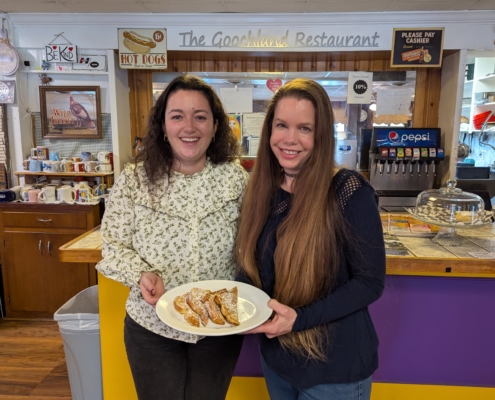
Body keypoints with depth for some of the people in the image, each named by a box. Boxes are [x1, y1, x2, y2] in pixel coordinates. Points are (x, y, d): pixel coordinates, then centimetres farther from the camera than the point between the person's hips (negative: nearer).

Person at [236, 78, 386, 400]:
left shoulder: (350, 193, -20)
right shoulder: (263, 190, -4)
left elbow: (370, 283, -17)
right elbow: (255, 265, 5)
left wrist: (300, 319, -25)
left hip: (334, 368, -5)